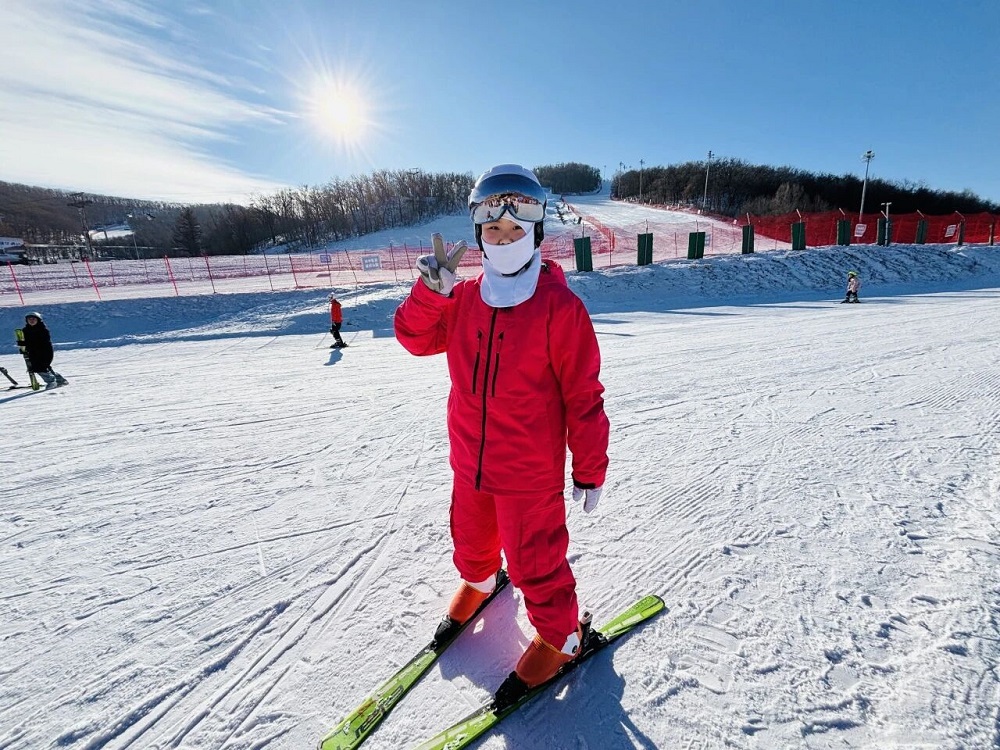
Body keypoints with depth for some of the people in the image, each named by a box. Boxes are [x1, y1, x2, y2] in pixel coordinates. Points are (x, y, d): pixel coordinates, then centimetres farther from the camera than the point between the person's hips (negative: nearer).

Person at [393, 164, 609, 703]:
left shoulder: (559, 306, -17)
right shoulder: (463, 299, -1)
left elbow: (583, 396, -14)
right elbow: (416, 338, 0)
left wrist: (590, 471, -9)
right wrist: (431, 289, -18)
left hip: (530, 471, -5)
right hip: (470, 461, 6)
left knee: (534, 560, 10)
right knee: (471, 539, 28)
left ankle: (560, 634, 39)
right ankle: (478, 582, 60)